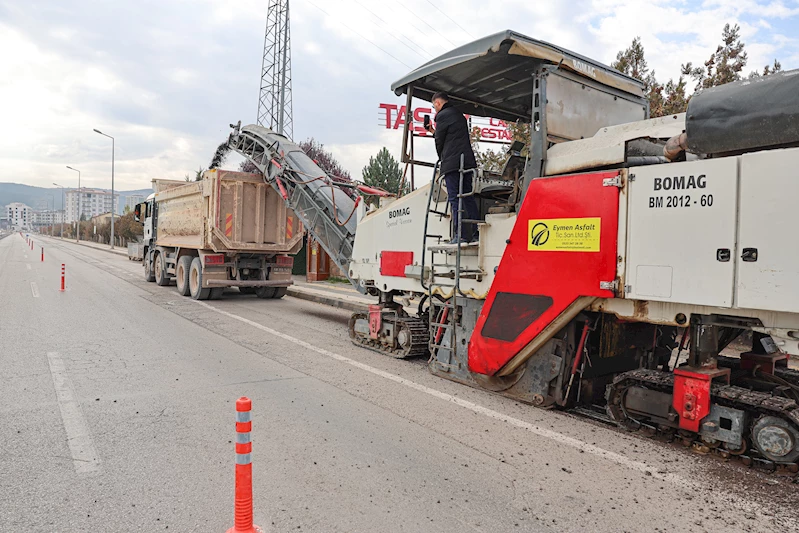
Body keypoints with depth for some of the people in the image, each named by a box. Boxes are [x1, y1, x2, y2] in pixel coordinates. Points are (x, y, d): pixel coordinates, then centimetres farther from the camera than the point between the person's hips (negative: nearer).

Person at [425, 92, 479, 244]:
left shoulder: (442, 115, -2)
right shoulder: (460, 115, 24)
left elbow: (440, 141, -1)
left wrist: (441, 159, 14)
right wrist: (434, 131, 31)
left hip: (452, 163, -8)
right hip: (467, 161, 8)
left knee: (454, 199, -8)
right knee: (468, 196, 8)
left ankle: (460, 235, -12)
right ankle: (476, 233, 5)